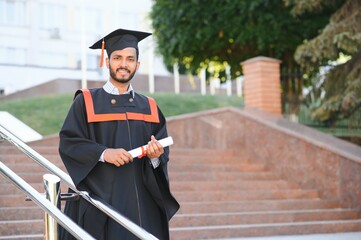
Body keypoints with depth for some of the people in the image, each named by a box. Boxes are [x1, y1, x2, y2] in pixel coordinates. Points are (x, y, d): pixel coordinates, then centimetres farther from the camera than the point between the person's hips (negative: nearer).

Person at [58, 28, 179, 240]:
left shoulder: (149, 108, 12)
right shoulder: (86, 101, 3)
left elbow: (163, 152, 10)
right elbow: (68, 142, -5)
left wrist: (156, 155, -13)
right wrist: (103, 153, -19)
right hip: (99, 196, -3)